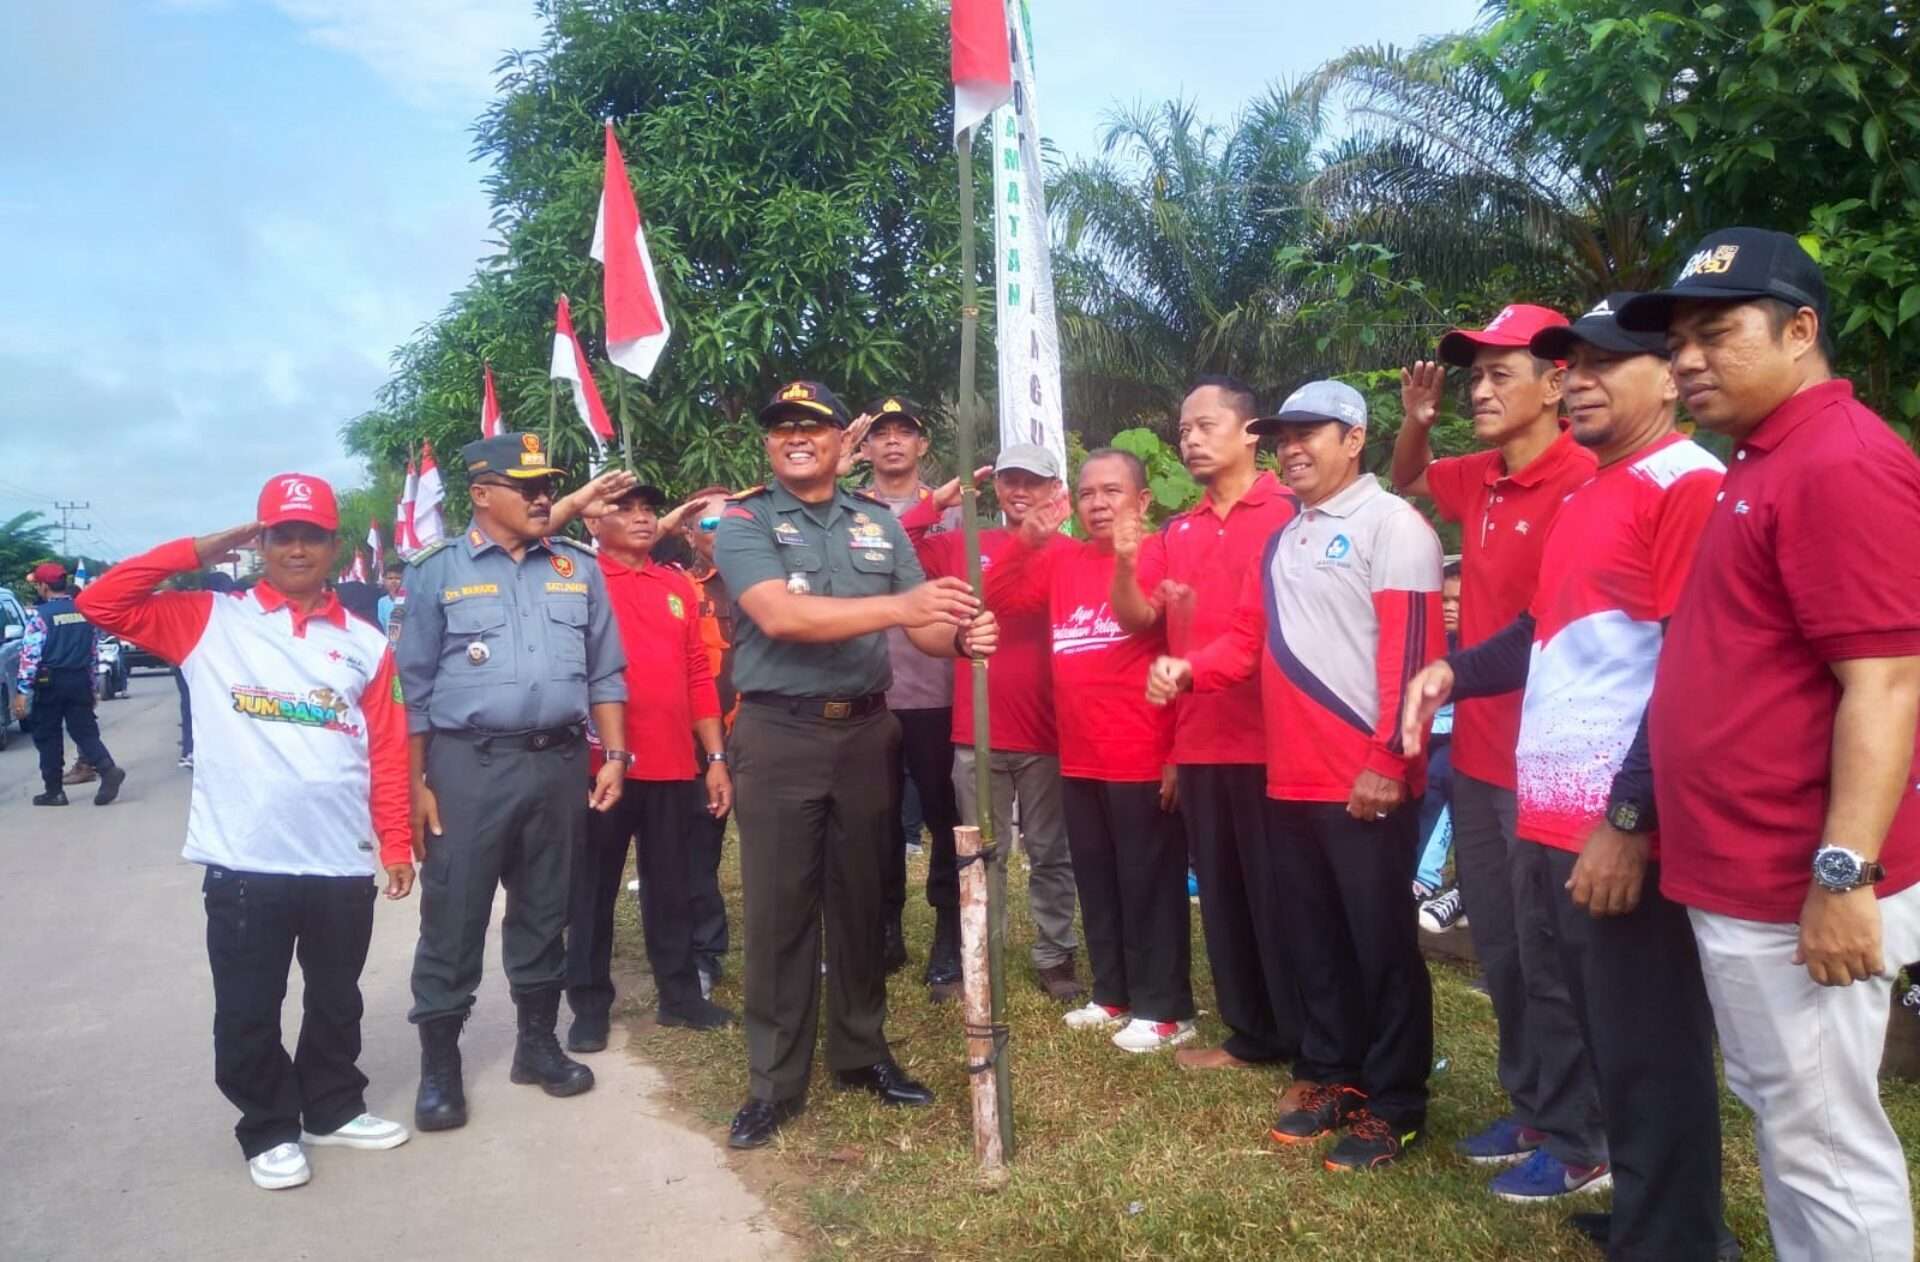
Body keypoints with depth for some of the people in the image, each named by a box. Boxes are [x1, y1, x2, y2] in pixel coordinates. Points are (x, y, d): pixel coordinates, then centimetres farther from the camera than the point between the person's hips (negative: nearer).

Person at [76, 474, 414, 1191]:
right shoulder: (211, 622, 2)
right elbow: (102, 602, -7)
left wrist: (396, 844, 3)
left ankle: (334, 1110, 35)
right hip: (244, 864, -2)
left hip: (342, 864, 2)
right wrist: (201, 551, -5)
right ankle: (270, 1130, 27)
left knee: (336, 1001, 17)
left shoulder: (364, 643, 6)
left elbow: (387, 751, 5)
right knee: (248, 1011, 8)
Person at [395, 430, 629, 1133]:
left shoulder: (579, 570, 9)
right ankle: (439, 1064, 16)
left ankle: (538, 1041, 28)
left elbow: (605, 674, 11)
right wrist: (416, 784, -5)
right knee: (453, 919, 2)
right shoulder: (438, 571, 0)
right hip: (467, 765, -3)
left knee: (544, 912, 14)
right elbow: (414, 686, -1)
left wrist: (614, 756, 3)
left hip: (559, 764, 3)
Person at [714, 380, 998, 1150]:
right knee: (778, 909, 3)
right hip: (779, 736, -3)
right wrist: (898, 605, -30)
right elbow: (779, 615, -21)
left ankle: (862, 1052, 30)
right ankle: (774, 1081, 16)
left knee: (862, 900, 14)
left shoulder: (879, 522, 9)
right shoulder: (742, 522, -4)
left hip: (867, 732, 4)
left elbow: (918, 626, 6)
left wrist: (961, 636, -18)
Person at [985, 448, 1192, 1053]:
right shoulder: (1061, 560, 9)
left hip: (1144, 760, -7)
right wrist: (1026, 538, -7)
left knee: (1149, 886, 4)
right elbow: (996, 595, 8)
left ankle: (1164, 1009, 17)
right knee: (1096, 884, 16)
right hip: (1079, 760, 7)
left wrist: (1180, 752, -14)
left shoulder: (1159, 557, -9)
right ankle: (1112, 994, 31)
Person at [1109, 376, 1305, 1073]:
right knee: (1223, 893, 13)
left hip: (1269, 738, -6)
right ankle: (1252, 1035, 27)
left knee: (1278, 893, 1)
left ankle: (1310, 1045, 16)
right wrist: (1126, 563, -11)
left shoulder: (1292, 511, -5)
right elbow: (1135, 617, 7)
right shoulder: (1177, 531, 14)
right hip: (1199, 740, 6)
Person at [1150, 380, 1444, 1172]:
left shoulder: (1391, 522, -7)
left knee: (1381, 942, 4)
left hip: (1367, 780, -8)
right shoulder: (1282, 541, 18)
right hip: (1291, 777, 8)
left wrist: (1387, 760, -19)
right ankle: (1327, 1073, 31)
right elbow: (1250, 639, 16)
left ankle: (1393, 1104, 16)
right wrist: (1189, 671, -4)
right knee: (1313, 936, 16)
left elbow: (1410, 648, -15)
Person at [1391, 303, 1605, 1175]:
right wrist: (1417, 421, 9)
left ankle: (1577, 1138, 23)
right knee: (1498, 951, 18)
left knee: (1550, 959, 5)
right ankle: (1530, 1107, 35)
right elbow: (1404, 482, 27)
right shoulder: (1478, 479, 7)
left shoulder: (1583, 484, -17)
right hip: (1477, 755, 8)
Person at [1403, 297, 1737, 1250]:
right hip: (1556, 817, 9)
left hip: (1623, 827, -9)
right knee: (1602, 1037, 20)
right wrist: (1455, 670, 12)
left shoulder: (1687, 484, -12)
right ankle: (1632, 1212, 36)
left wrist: (1630, 817, -22)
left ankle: (1667, 1239, 19)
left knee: (1647, 1054, 4)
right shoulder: (1586, 494, 17)